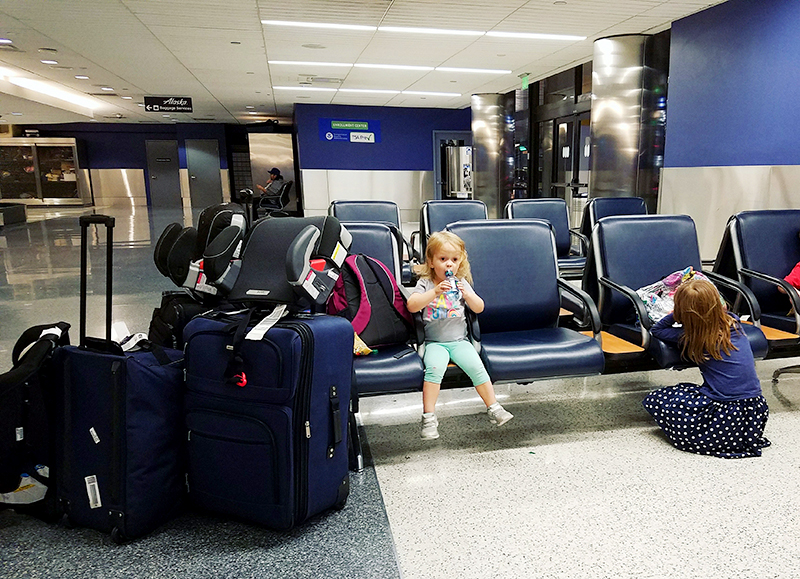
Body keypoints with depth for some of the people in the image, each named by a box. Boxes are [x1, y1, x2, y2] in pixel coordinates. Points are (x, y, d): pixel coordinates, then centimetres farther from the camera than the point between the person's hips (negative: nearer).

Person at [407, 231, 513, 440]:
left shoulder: (461, 283, 9)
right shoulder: (425, 283, 0)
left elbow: (479, 308, 5)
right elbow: (412, 305, -17)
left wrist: (467, 294, -14)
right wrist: (435, 292, -27)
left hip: (459, 340, 3)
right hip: (434, 342, -2)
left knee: (476, 366, -20)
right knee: (435, 367, -30)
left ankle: (494, 408, -4)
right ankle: (428, 417, -21)